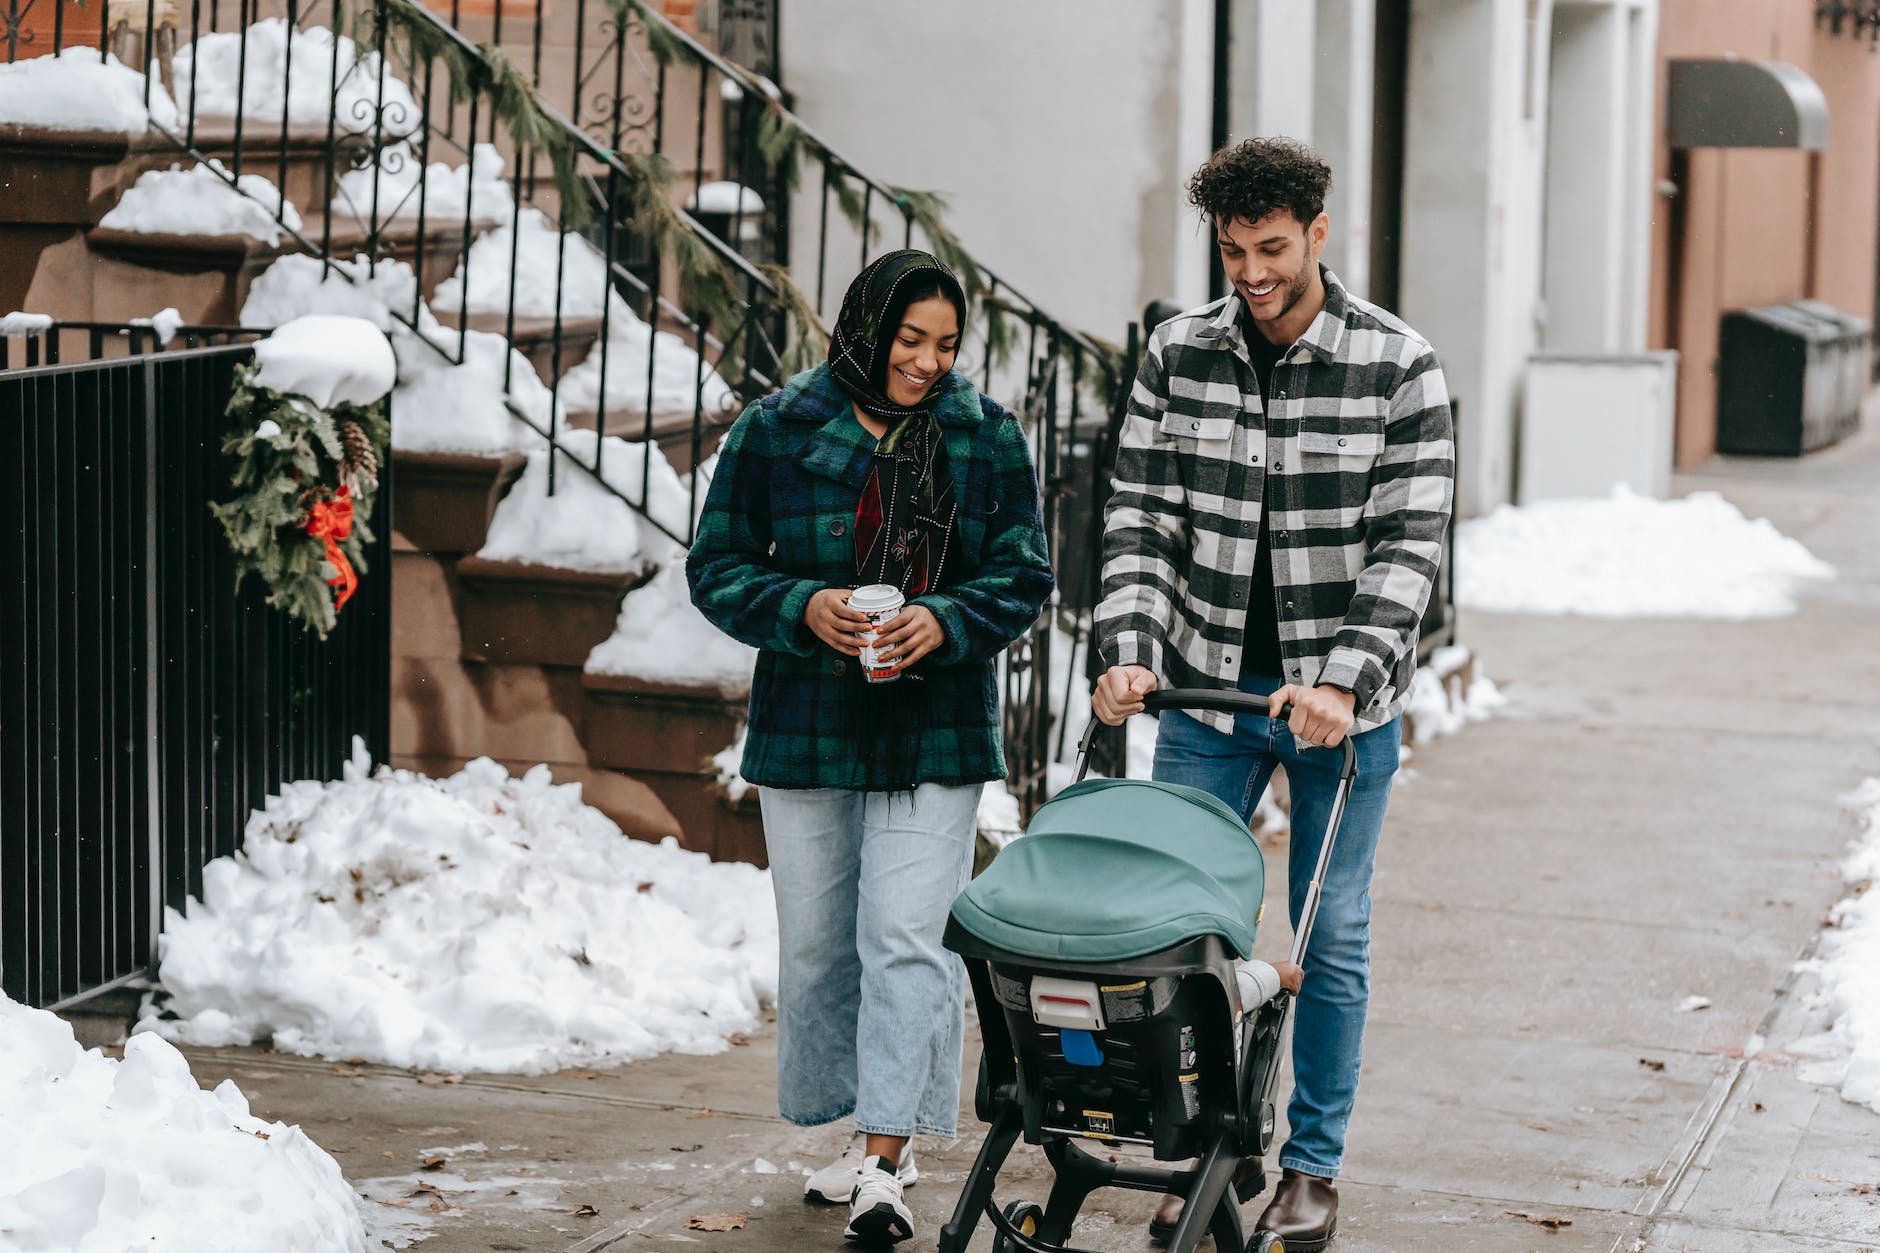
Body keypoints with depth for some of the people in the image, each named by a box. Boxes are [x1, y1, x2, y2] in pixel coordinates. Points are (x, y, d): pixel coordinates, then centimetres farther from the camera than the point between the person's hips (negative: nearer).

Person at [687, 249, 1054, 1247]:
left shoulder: (988, 437, 3)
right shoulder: (775, 431, 0)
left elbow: (1023, 575, 4)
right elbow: (717, 566, 3)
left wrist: (946, 622, -15)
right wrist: (802, 608, -15)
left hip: (936, 733, -1)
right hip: (805, 730, 1)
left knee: (907, 938, -10)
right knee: (818, 941, 8)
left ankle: (884, 1159, -9)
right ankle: (857, 1129, 24)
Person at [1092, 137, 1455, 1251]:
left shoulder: (1399, 366, -9)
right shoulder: (1178, 357, 0)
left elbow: (1409, 541, -13)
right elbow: (1142, 519, 0)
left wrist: (1344, 678, -25)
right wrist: (1130, 649, -15)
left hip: (1345, 700, -2)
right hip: (1208, 694, 2)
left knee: (1331, 940, 6)